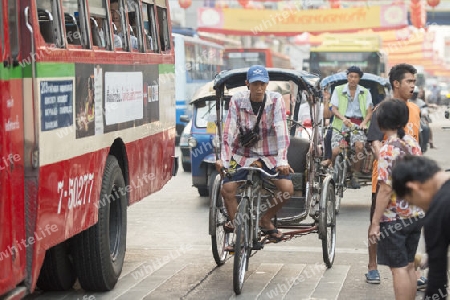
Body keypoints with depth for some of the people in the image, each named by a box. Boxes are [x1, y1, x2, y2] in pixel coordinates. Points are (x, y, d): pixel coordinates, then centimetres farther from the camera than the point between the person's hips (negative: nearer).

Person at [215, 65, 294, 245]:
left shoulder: (275, 100, -11)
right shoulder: (237, 101, -9)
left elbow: (281, 131, -19)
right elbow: (229, 132, -13)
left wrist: (282, 160, -30)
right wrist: (224, 159, -24)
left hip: (270, 155, 0)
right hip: (243, 154, 0)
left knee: (287, 189, -19)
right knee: (227, 189, -19)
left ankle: (266, 220, 8)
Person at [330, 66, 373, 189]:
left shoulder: (365, 92, 15)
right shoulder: (338, 90, 12)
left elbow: (369, 111, 7)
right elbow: (334, 108, 2)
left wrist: (364, 122, -15)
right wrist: (343, 118, -19)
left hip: (358, 124, 0)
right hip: (341, 124, 0)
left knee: (359, 145, -29)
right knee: (336, 151, -20)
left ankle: (355, 176, -17)